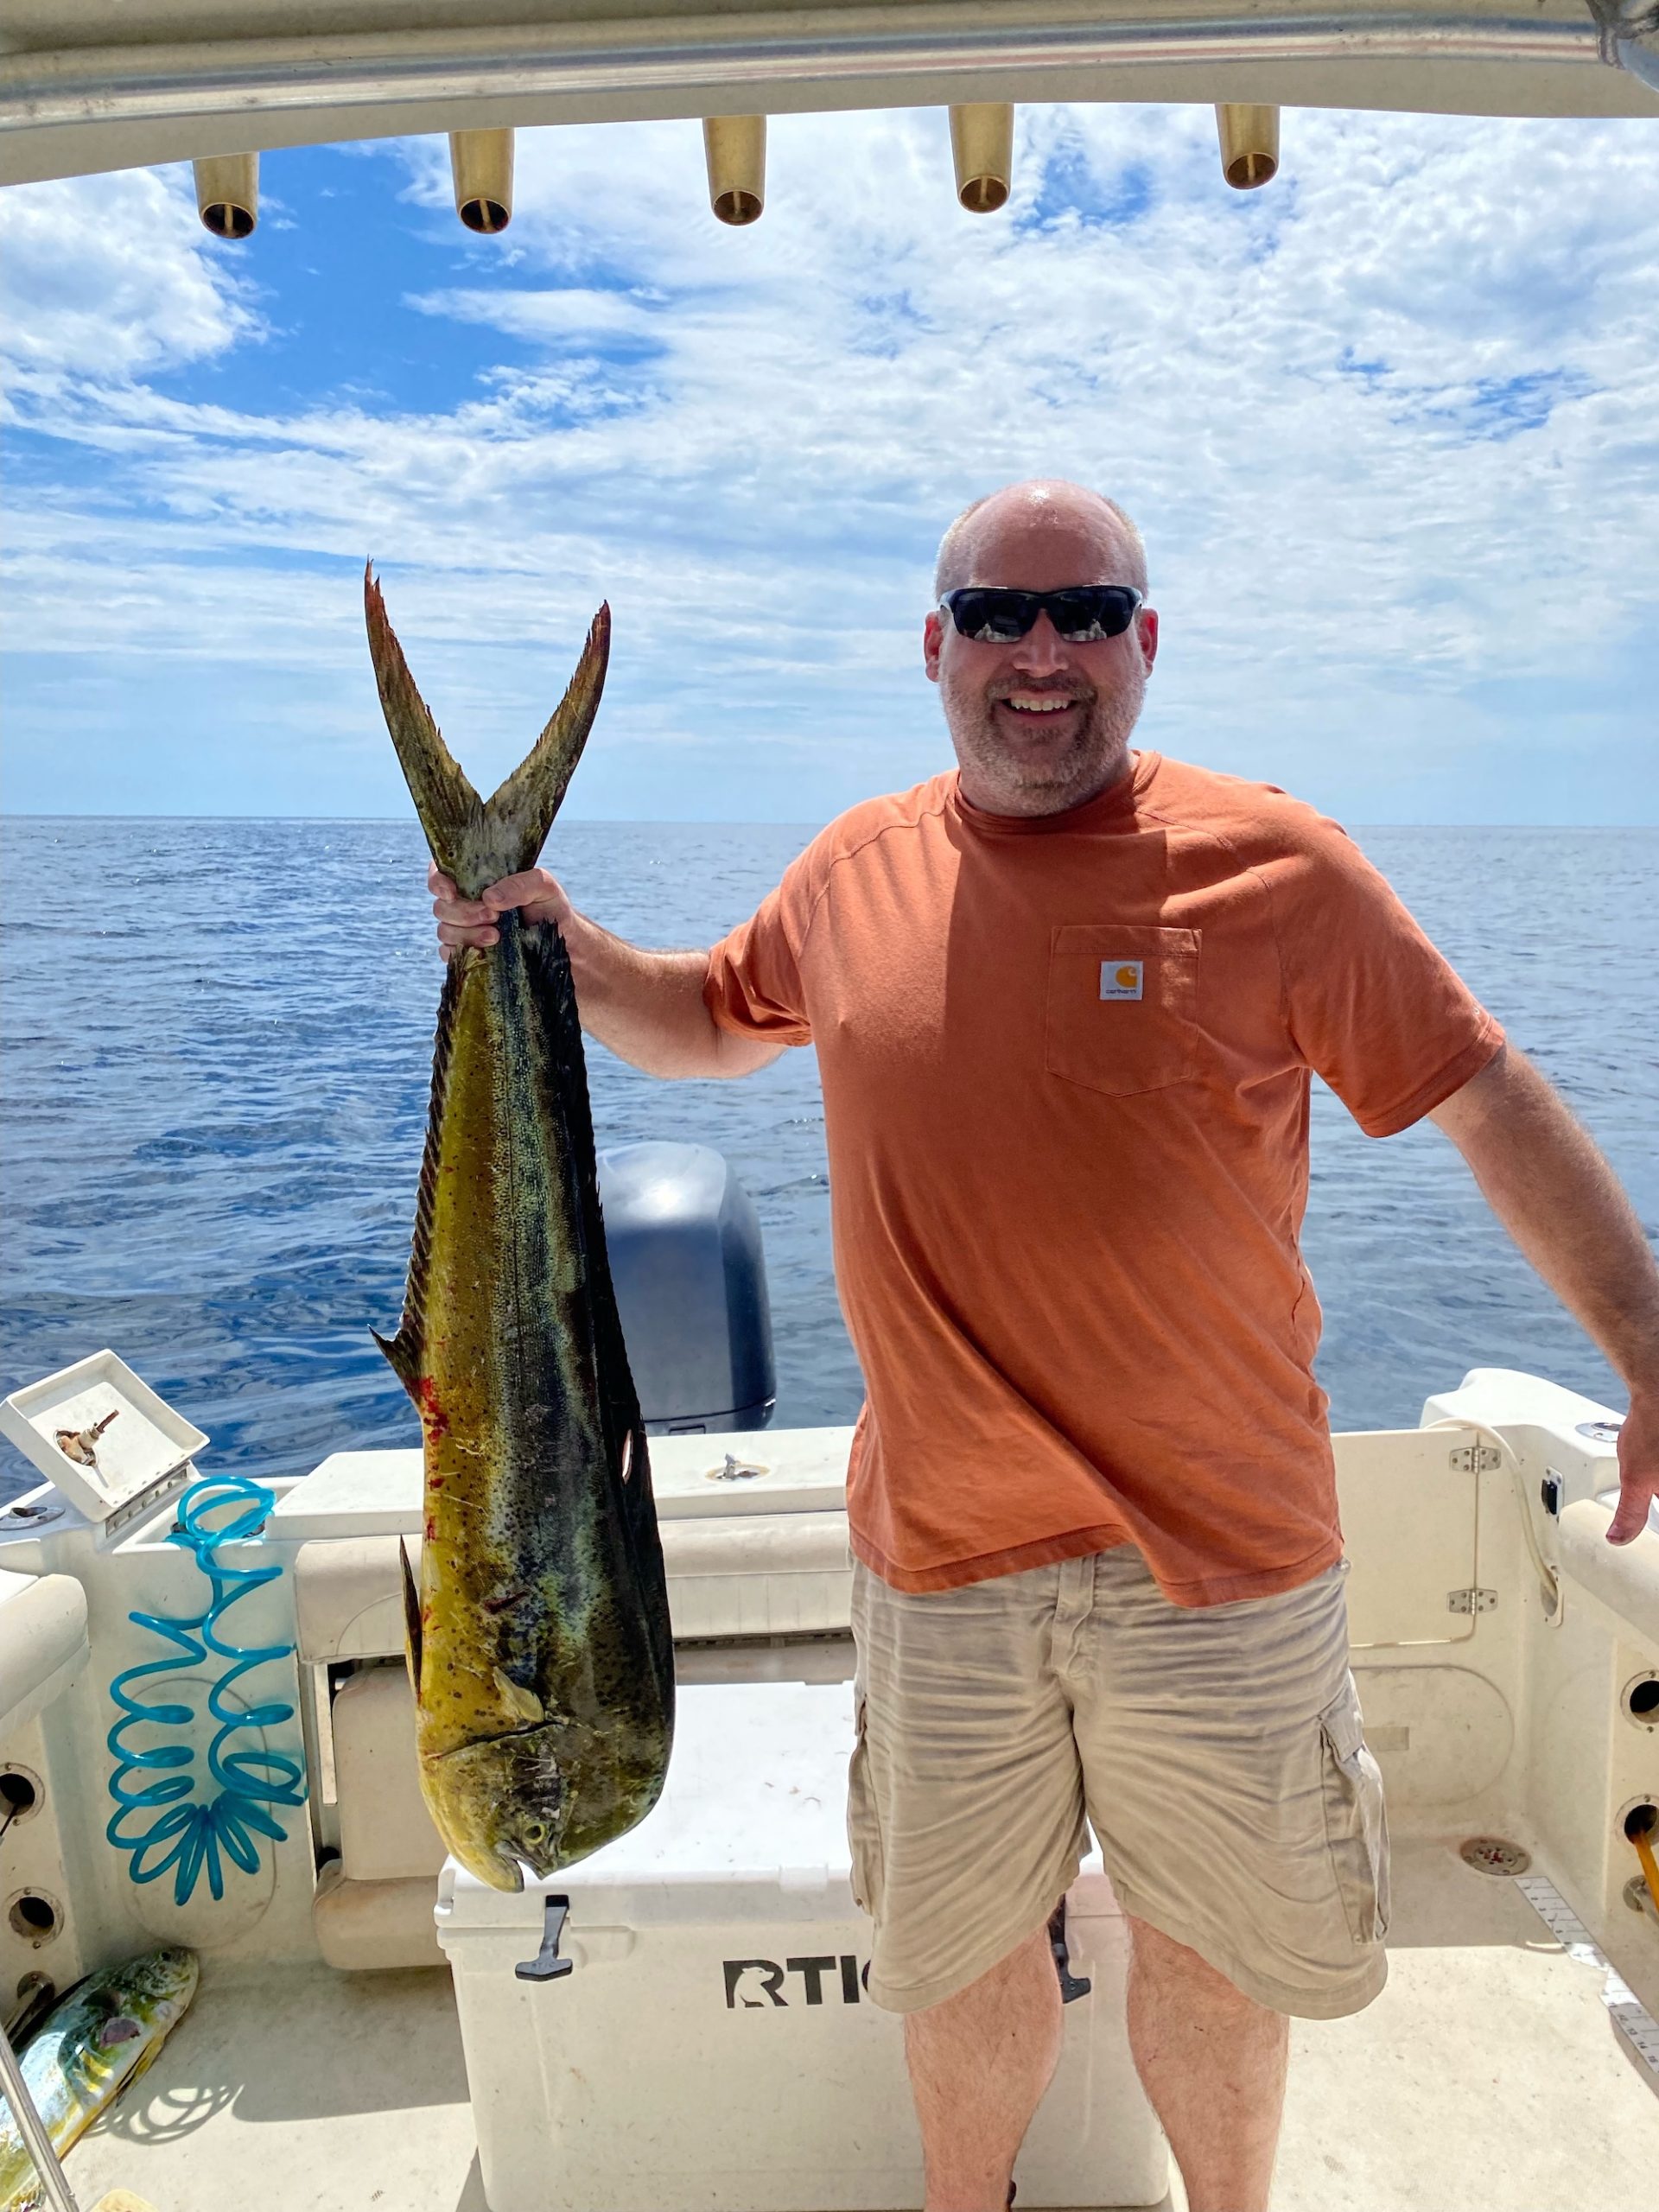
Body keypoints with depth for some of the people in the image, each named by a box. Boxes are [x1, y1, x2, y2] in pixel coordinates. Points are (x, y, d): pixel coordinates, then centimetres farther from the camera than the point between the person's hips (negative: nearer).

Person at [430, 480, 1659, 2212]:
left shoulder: (1275, 866, -8)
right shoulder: (856, 870, 0)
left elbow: (1492, 1106, -2)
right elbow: (708, 1023, 16)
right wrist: (554, 942, 0)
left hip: (1222, 1558, -1)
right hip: (938, 1555, 2)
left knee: (1215, 1949, 21)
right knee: (958, 1950, 22)